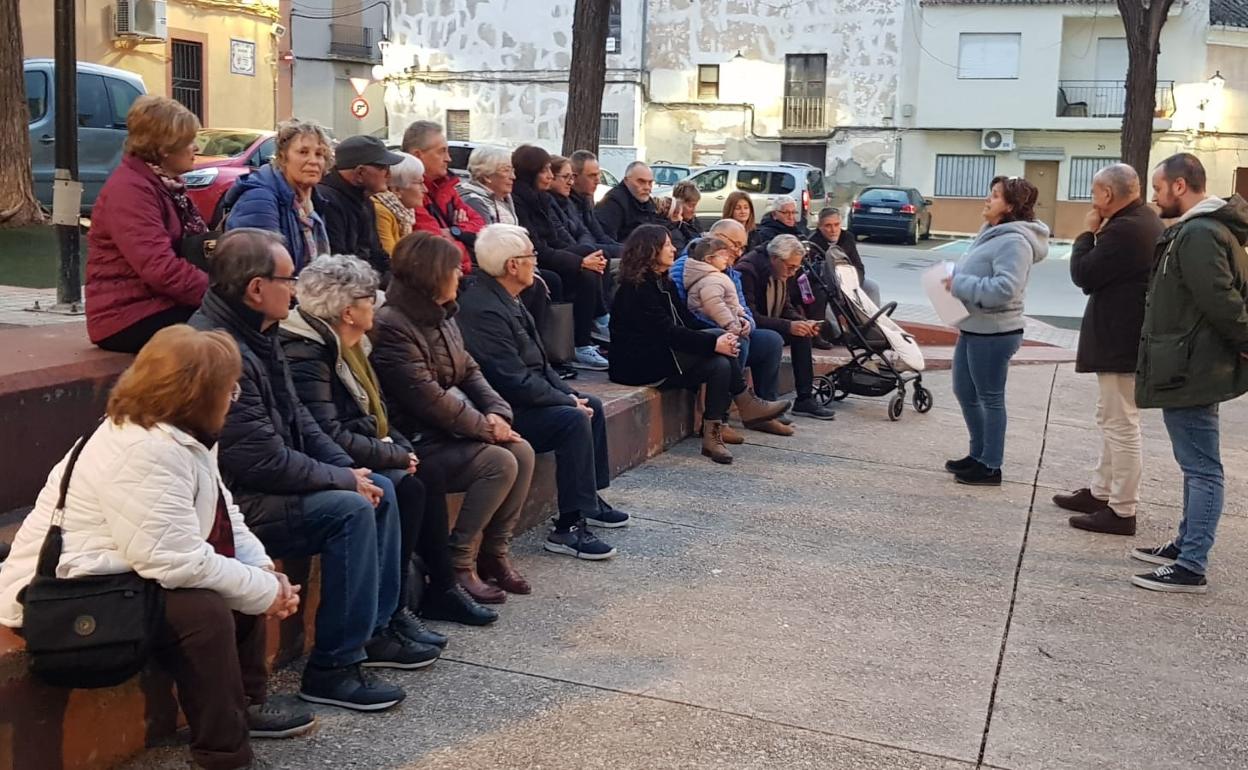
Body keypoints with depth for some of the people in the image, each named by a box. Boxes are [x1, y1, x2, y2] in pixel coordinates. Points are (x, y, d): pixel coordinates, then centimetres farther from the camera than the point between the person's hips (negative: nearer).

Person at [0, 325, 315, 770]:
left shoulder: (179, 434, 3)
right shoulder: (143, 453, -29)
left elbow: (223, 518, 6)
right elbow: (176, 562, -33)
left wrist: (264, 571, -10)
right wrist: (264, 592, -23)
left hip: (121, 573, 11)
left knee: (245, 578, 8)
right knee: (205, 610, -27)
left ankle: (245, 704, 21)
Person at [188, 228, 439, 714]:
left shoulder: (256, 336, 9)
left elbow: (297, 419, 15)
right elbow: (263, 460, -26)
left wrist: (350, 469, 2)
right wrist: (344, 480, -14)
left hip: (261, 484, 11)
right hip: (233, 501, -11)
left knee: (380, 489, 9)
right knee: (350, 509, -23)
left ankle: (377, 628, 18)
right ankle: (333, 668, -13)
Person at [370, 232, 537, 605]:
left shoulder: (441, 316, 12)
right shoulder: (392, 326, -19)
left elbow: (469, 371, 14)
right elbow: (427, 398, -23)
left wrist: (496, 412, -5)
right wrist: (484, 427, -15)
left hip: (452, 428, 9)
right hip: (417, 441, -9)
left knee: (522, 451, -7)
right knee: (499, 464, -22)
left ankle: (494, 552, 4)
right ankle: (459, 564, -10)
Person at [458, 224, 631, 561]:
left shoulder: (506, 298, 8)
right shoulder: (484, 309, -24)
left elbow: (538, 361, 14)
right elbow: (516, 381, -26)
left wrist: (570, 393, 1)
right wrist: (568, 401, -15)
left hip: (522, 397, 11)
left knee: (592, 406, 14)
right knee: (574, 420, -25)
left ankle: (591, 499, 25)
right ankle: (568, 528, -19)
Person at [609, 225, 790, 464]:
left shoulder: (662, 282, 14)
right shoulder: (636, 288, -14)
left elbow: (686, 321, 8)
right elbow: (667, 331, -22)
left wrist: (720, 342, -9)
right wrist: (714, 343, -24)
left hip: (660, 354, 9)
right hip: (639, 364, -9)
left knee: (720, 365, -14)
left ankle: (713, 434, -14)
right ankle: (748, 405, -10)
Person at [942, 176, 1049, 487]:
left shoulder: (1014, 241, -18)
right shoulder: (992, 233, 14)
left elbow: (1005, 288, -29)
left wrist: (959, 284, -22)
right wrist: (954, 279, 3)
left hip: (994, 334, -10)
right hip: (973, 329, 10)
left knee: (990, 399, 0)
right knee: (964, 392, 18)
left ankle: (991, 466, 11)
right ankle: (978, 454, 31)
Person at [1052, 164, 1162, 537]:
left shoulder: (1124, 230, -22)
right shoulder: (1146, 222, 13)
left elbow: (1082, 274, -18)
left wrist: (1087, 233, -6)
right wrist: (1097, 233, 7)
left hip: (1120, 342, -11)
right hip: (1128, 337, 11)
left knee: (1121, 424, -6)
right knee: (1112, 420, 19)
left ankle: (1122, 511, 0)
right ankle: (1101, 492, 31)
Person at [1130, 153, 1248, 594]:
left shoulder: (1198, 234, -19)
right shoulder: (1196, 230, 15)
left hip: (1191, 371, -11)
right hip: (1191, 367, 11)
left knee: (1201, 467, -7)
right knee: (1196, 464, 18)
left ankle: (1191, 568, -3)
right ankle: (1186, 545, 30)